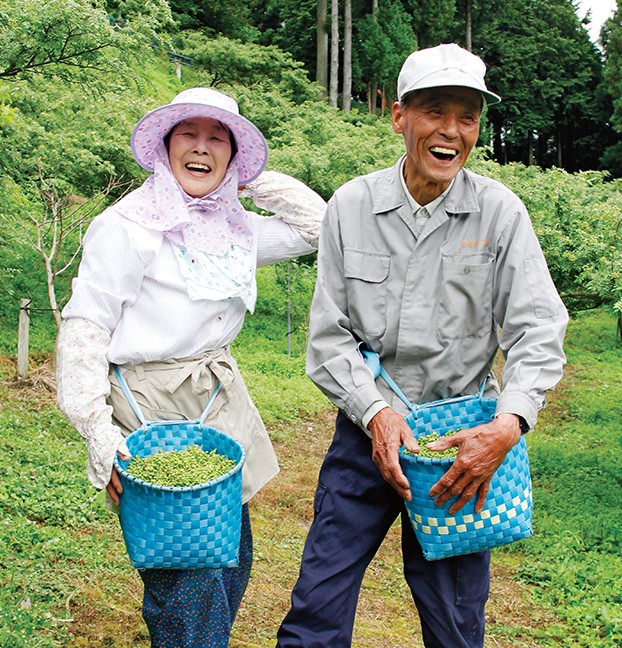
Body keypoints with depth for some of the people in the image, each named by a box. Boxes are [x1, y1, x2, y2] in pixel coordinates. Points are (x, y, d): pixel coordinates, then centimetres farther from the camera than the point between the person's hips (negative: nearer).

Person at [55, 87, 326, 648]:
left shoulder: (234, 228, 10)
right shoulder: (128, 226, -9)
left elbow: (319, 226, 18)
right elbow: (85, 327, -11)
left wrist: (252, 181, 9)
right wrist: (99, 433, -19)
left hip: (222, 401, 7)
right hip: (153, 408, -7)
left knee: (233, 559, 12)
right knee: (187, 582, -7)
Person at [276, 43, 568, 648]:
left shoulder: (501, 213, -5)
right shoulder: (350, 206, -2)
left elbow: (538, 332, -9)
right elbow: (328, 335, -1)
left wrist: (507, 424, -25)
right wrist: (375, 411, -16)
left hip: (462, 441, 0)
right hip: (365, 434, 1)